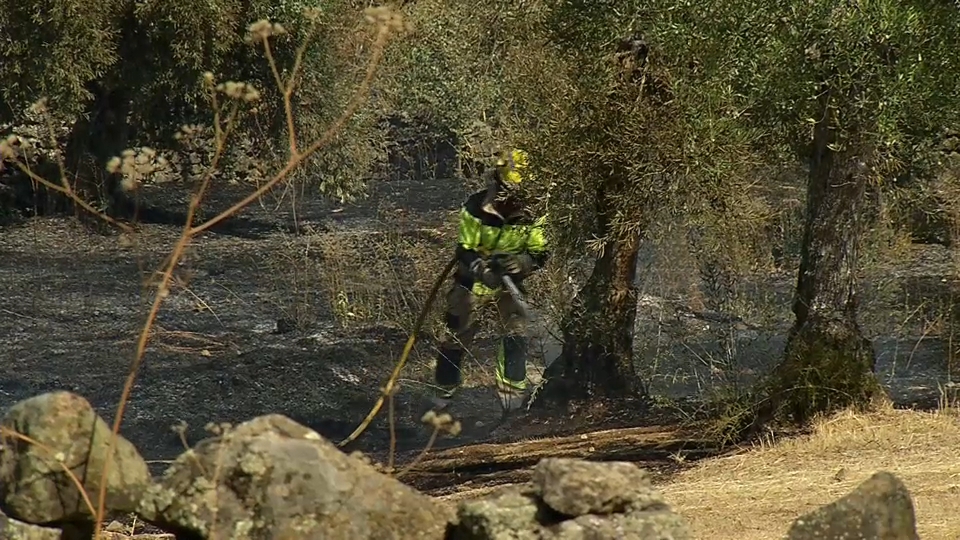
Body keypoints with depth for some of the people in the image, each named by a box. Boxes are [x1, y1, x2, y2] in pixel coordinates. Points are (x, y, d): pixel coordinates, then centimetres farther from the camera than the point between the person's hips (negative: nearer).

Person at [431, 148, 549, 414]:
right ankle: (444, 390, 19)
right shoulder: (476, 208, -22)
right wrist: (481, 269, -41)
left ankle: (512, 391, 4)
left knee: (515, 331, -6)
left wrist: (521, 262, -33)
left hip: (509, 280, 2)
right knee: (458, 333, 2)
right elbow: (464, 251, -20)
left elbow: (540, 253, -10)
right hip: (474, 278, -2)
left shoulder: (528, 215, -14)